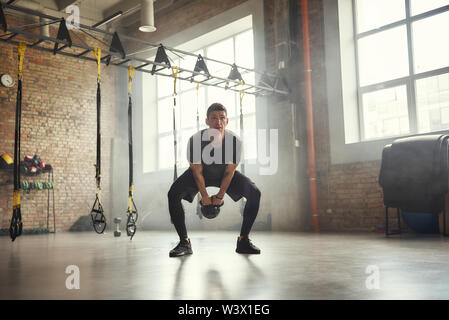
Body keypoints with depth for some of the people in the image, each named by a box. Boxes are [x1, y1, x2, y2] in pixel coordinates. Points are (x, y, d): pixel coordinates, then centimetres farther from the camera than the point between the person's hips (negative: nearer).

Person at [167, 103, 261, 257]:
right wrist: (204, 196, -9)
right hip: (201, 173, -1)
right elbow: (197, 172, -18)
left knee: (254, 194, -18)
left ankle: (243, 240, -3)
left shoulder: (235, 140, -29)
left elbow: (229, 172, -15)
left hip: (224, 174, 1)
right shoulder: (195, 140, -32)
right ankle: (184, 242, -10)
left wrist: (220, 196, -9)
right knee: (173, 194, -25)